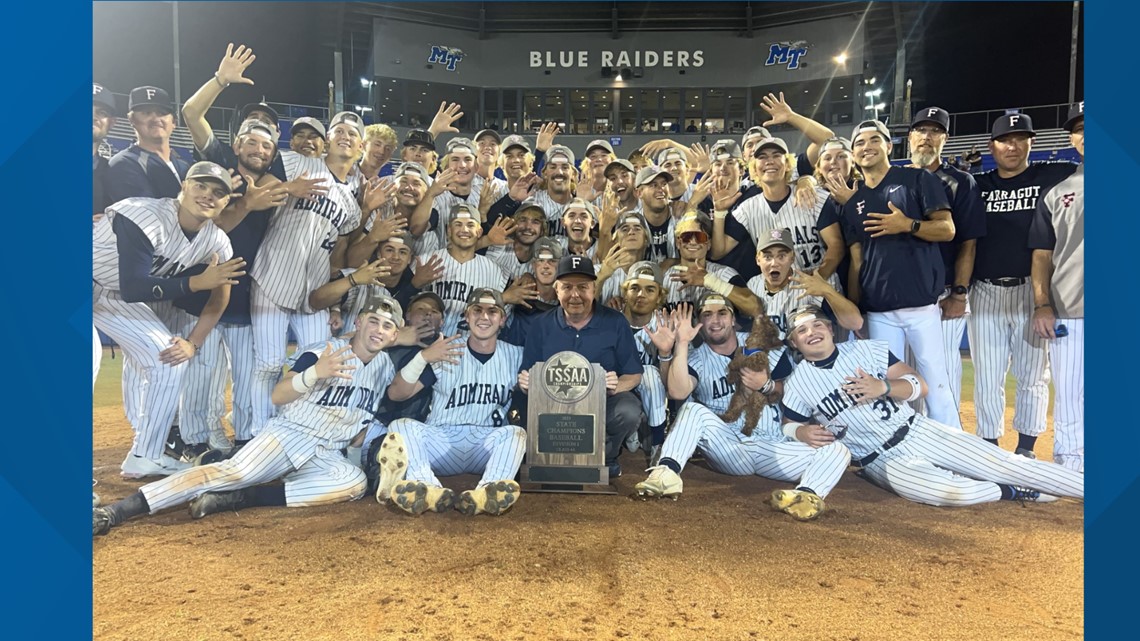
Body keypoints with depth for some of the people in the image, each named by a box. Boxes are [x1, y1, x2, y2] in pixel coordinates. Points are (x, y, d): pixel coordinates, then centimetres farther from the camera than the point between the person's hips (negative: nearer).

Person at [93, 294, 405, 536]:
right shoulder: (320, 353, -9)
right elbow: (277, 396, -23)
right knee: (236, 471, -30)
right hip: (288, 434, -3)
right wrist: (316, 373, -39)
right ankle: (116, 509, -30)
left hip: (328, 455, 3)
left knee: (356, 482, -30)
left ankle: (236, 499, -30)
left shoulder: (384, 365, 7)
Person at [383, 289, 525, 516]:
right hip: (441, 441, 1)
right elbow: (396, 394, -1)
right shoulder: (444, 353, 4)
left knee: (516, 433, -29)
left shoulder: (516, 356, 7)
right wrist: (423, 357, -16)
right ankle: (429, 489, -50)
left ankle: (487, 493, -57)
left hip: (488, 446, 0)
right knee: (401, 425, -24)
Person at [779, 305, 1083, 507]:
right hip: (883, 462, -3)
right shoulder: (796, 384, -3)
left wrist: (883, 387, -18)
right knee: (937, 488, -30)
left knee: (1000, 463, -6)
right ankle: (1015, 493, -9)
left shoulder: (869, 349, 2)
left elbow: (919, 385, 2)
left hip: (920, 431, 3)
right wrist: (801, 432, -18)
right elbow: (787, 425, 6)